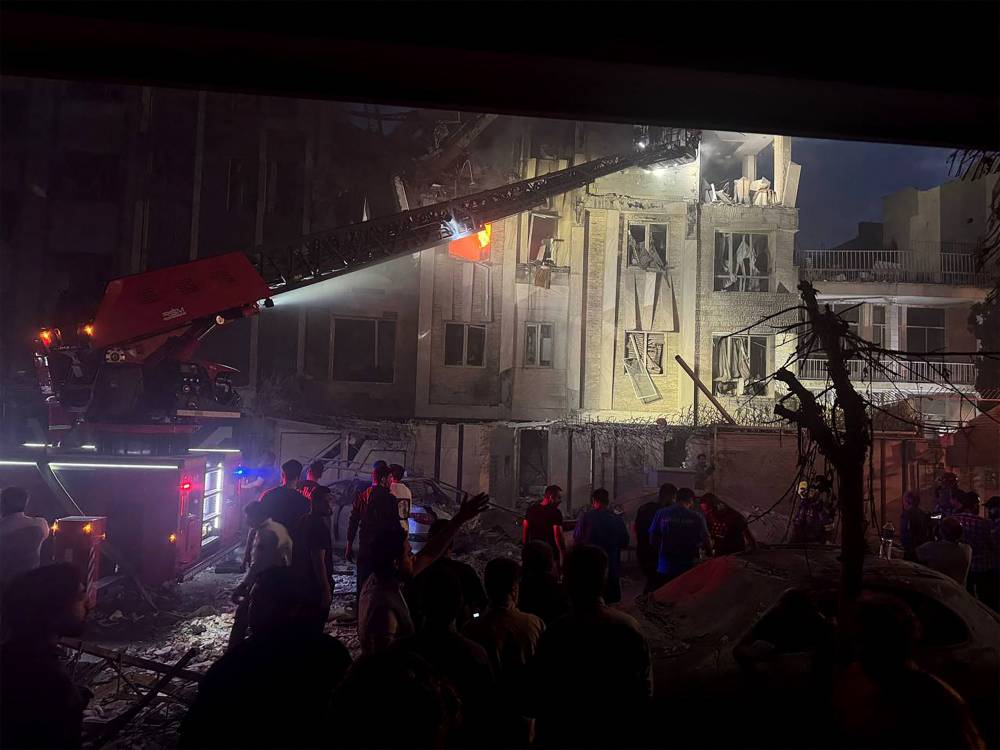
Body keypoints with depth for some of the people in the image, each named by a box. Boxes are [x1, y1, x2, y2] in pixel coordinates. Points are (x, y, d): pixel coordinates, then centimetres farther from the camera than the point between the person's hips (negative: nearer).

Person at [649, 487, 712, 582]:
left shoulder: (661, 514, -4)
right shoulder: (697, 517, -8)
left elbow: (653, 539, 0)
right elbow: (707, 543, -6)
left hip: (665, 568, 1)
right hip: (689, 568, -1)